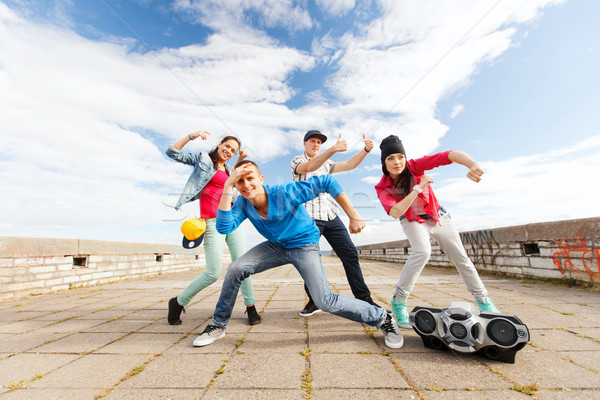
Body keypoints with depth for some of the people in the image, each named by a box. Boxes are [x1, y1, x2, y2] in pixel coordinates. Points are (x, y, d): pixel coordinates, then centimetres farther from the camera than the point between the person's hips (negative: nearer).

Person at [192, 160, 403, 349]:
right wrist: (227, 186, -31)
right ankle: (218, 325, 14)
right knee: (235, 270, -10)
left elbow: (327, 182, -28)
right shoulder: (243, 203, -12)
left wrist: (353, 217, -30)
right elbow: (223, 227, -28)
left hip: (304, 245, -5)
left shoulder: (285, 193, -29)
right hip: (276, 246, 5)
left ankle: (382, 318, 9)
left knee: (325, 301, -14)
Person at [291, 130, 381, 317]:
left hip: (331, 216, 5)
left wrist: (366, 150, -4)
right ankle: (314, 301, 15)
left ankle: (364, 298, 10)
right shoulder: (296, 161, 7)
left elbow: (349, 165, 13)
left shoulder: (326, 163, 24)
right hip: (309, 217, -4)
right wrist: (334, 149, -28)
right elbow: (309, 167, -16)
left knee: (350, 253, 0)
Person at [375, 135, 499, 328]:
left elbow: (452, 154, -34)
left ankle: (482, 299, 33)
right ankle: (398, 301, -16)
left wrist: (473, 165, -54)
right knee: (422, 251, -30)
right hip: (413, 221, -2)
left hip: (438, 216, 3)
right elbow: (395, 213, -37)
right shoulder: (382, 188, -22)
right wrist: (418, 187, -37)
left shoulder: (415, 166, -24)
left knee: (460, 257, 9)